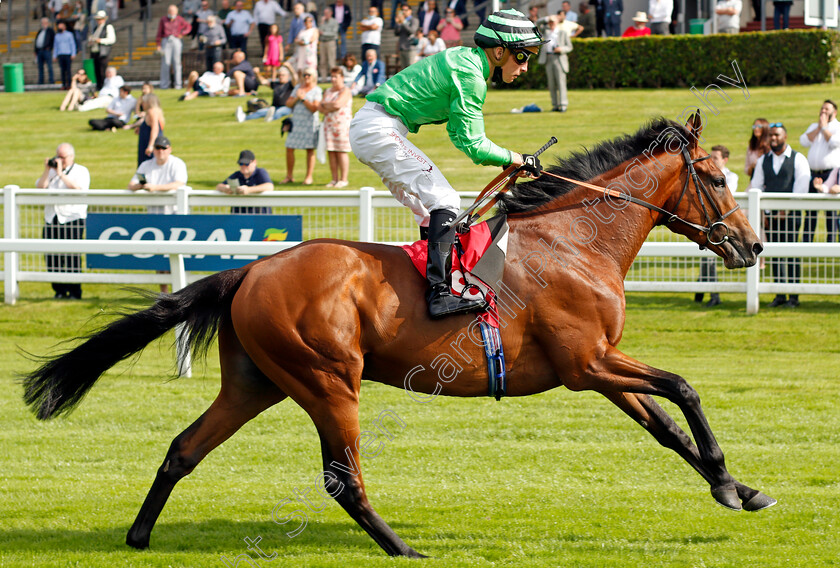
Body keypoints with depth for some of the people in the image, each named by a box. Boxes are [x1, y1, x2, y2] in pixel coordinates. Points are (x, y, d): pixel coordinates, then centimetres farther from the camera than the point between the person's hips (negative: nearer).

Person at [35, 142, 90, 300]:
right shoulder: (52, 171, 20)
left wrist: (61, 174, -11)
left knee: (72, 257, -9)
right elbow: (39, 188, 8)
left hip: (72, 217, -5)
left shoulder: (81, 171, 6)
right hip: (51, 219, 5)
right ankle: (59, 290, 10)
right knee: (52, 256, 0)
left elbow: (78, 189, -13)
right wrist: (47, 171, -2)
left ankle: (74, 291, -2)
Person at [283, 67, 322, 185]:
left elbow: (314, 108, -11)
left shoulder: (316, 90, -2)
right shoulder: (298, 88, 14)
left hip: (310, 122, -5)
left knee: (310, 149, -3)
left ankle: (309, 177, 4)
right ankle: (289, 176, 10)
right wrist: (296, 98, -9)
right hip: (296, 121, 5)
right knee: (289, 148, 1)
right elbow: (288, 104, 9)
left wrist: (303, 98, -15)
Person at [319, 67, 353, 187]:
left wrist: (325, 104, -2)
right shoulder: (328, 91, 17)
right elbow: (320, 108, 10)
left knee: (341, 152, -7)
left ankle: (343, 180, -4)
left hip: (342, 124, -7)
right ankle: (335, 179, 7)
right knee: (331, 152, 2)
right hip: (329, 124, 7)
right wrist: (330, 108, -9)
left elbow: (337, 104, -18)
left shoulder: (345, 91, -4)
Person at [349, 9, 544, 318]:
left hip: (368, 130, 11)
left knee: (430, 211, 15)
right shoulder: (469, 74, -17)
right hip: (380, 130, -11)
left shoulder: (467, 61, 14)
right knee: (444, 201, -17)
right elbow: (472, 145, -15)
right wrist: (517, 159, -3)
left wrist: (508, 162, 14)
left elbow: (461, 135, 22)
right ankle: (438, 294, -27)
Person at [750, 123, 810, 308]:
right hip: (771, 214, 4)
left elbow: (801, 188, -5)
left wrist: (787, 209, -12)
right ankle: (779, 294, 8)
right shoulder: (763, 161, 14)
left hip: (791, 214, -4)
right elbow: (756, 186, 14)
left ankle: (794, 295, -3)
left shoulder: (798, 159, 2)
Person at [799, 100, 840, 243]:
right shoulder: (814, 127, 20)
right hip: (813, 172, 5)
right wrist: (818, 127, 0)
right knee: (809, 209, 3)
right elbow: (804, 142, 4)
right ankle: (806, 241, 7)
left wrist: (824, 127, -5)